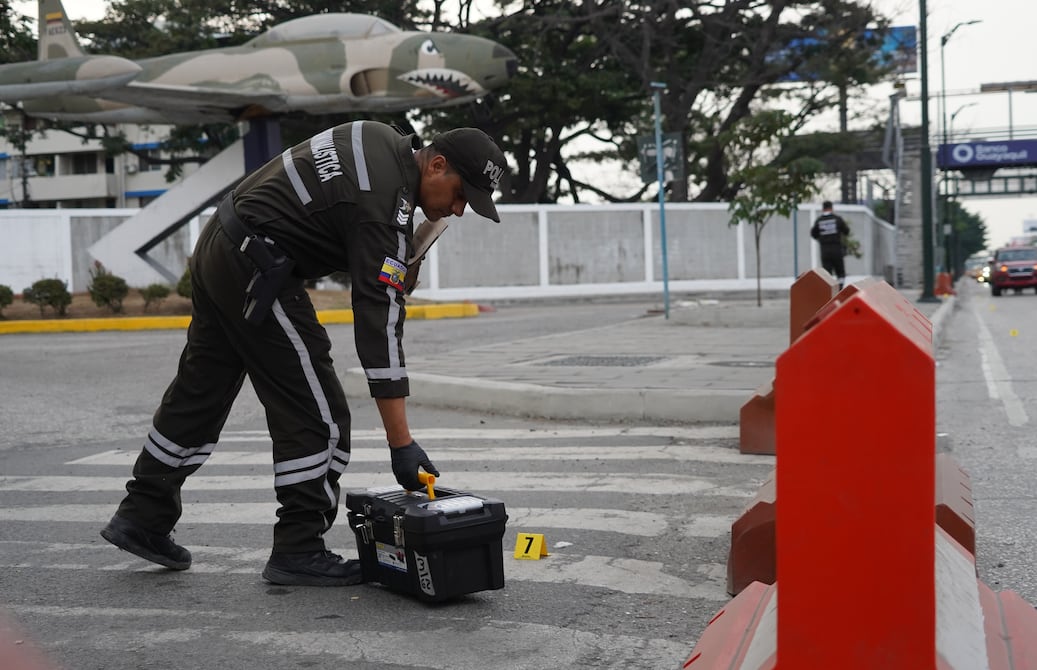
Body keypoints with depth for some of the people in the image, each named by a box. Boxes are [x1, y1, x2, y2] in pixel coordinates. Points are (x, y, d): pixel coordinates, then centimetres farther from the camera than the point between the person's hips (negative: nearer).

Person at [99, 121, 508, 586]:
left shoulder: (386, 142, 4)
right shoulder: (384, 207, -23)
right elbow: (378, 325, -27)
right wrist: (401, 443, -27)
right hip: (256, 272, -11)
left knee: (199, 394, 19)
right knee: (317, 415, -6)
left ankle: (143, 518, 31)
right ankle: (298, 551, 2)